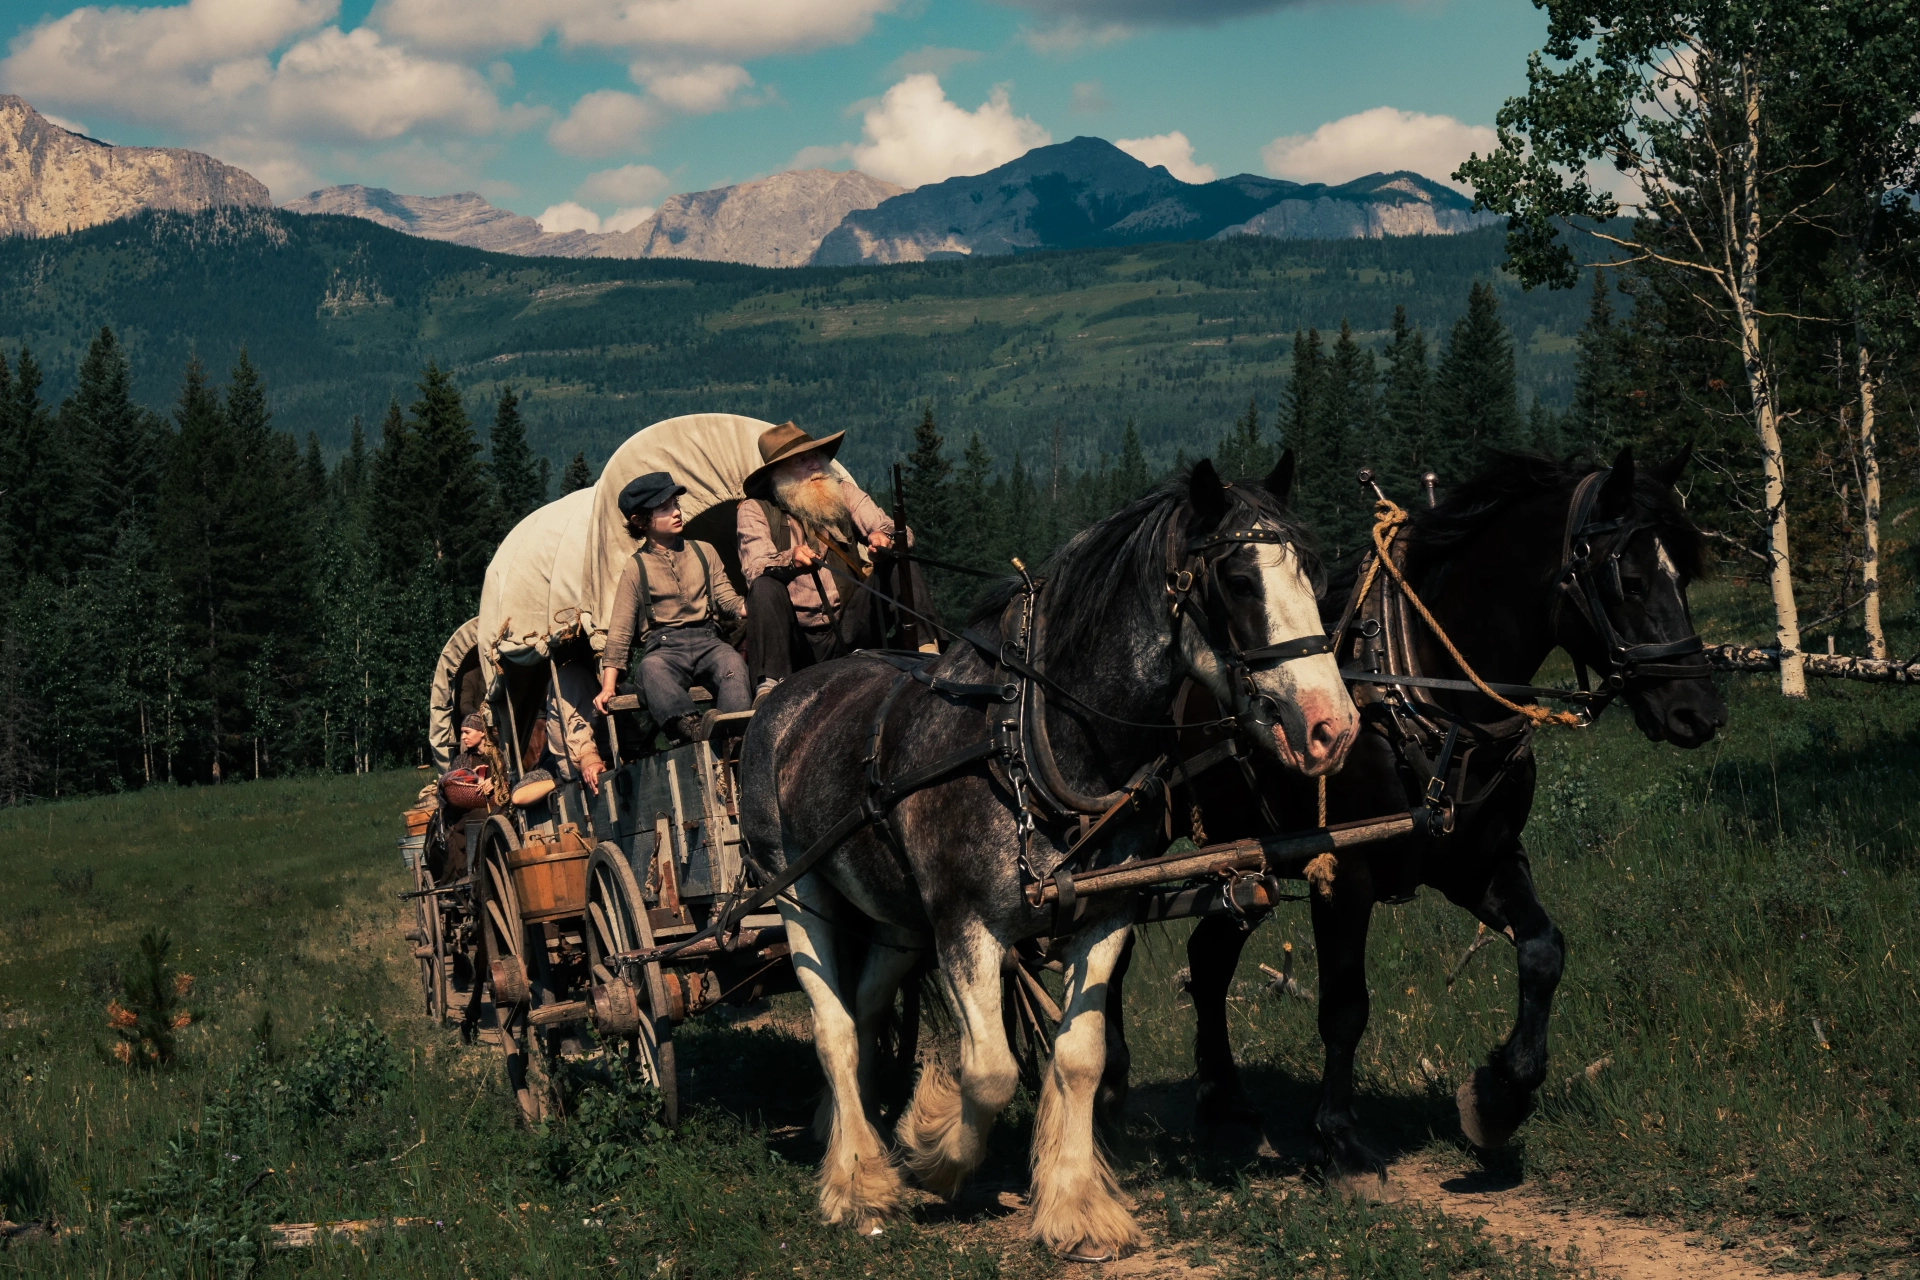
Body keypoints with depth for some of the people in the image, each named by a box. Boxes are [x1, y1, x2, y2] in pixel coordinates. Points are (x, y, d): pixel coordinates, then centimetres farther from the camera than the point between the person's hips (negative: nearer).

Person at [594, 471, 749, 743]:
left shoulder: (703, 552, 17)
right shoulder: (636, 568, 10)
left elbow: (727, 600, 12)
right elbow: (619, 631, 8)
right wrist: (607, 687, -1)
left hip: (706, 641, 2)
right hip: (663, 647, -2)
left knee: (732, 661, -34)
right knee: (651, 667, -39)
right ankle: (691, 726, -61)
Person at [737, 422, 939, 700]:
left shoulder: (843, 492, 8)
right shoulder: (756, 510, -1)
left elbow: (902, 533, -2)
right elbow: (755, 569, -17)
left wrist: (886, 538, -27)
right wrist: (790, 561, -39)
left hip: (850, 635, 3)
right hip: (796, 640, -3)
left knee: (902, 563, -10)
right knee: (765, 586, -30)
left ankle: (924, 650, -20)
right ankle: (769, 685, -36)